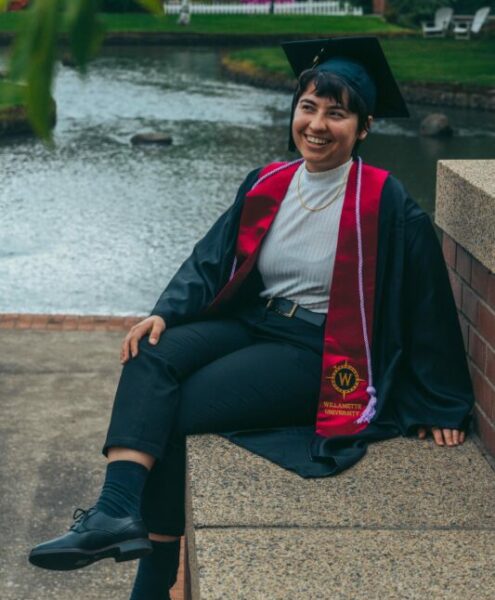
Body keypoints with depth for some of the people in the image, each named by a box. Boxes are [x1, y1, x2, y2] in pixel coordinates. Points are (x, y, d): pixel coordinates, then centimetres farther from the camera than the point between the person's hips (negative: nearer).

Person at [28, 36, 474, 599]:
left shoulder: (386, 205, -11)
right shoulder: (268, 185, 5)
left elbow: (426, 306, -6)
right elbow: (211, 259, 6)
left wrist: (442, 403, -2)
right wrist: (164, 313, -13)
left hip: (320, 354, -6)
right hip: (252, 322, 6)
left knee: (181, 406, -20)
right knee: (151, 358, -22)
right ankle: (117, 510, -35)